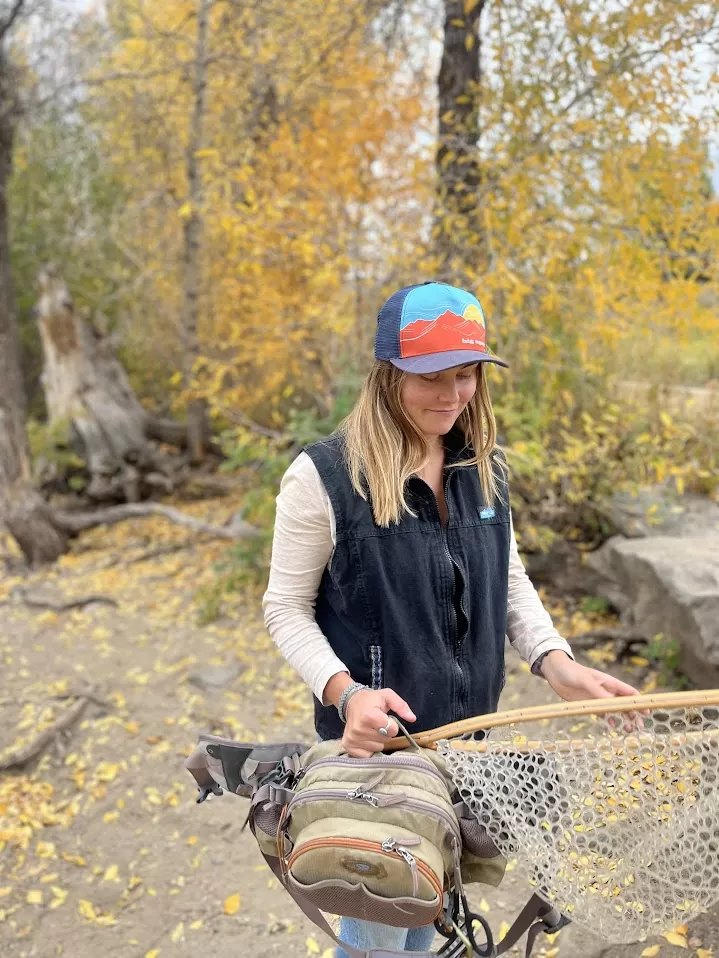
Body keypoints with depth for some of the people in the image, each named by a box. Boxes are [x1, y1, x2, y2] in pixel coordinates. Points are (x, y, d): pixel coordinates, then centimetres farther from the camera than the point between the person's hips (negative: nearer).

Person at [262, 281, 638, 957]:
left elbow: (509, 580, 8)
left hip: (467, 727, 6)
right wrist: (345, 692, -27)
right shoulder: (324, 475, -19)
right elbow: (286, 608, -12)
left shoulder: (484, 466, -1)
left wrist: (556, 662, -8)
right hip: (375, 731, -5)